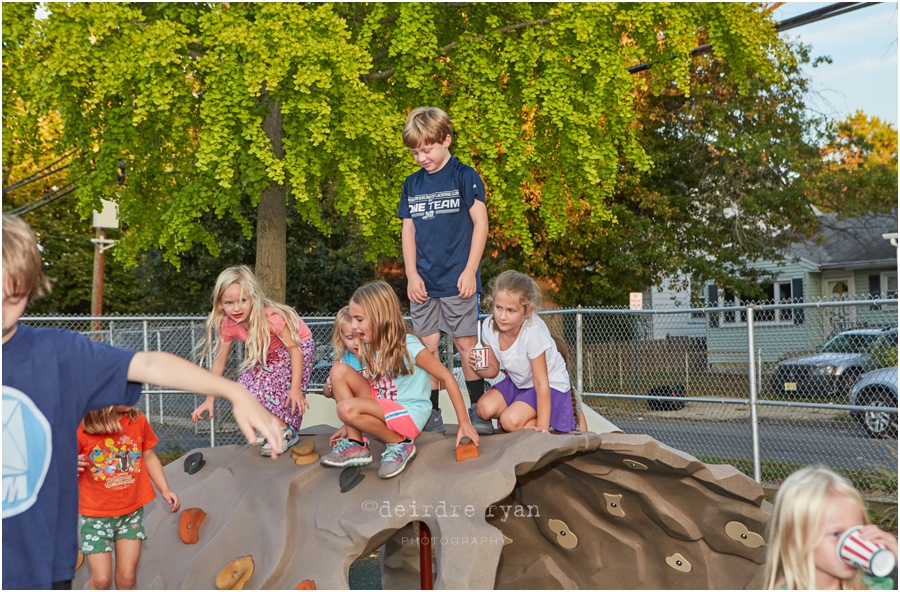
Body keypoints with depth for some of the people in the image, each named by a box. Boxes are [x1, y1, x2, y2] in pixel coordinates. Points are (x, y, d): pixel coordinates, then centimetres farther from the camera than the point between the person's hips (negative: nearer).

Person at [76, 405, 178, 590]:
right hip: (96, 514, -2)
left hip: (132, 510, 2)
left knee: (127, 577, 7)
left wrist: (165, 490, -3)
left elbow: (149, 457, 4)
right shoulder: (81, 429, -19)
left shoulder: (138, 420, -9)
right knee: (101, 579, 1)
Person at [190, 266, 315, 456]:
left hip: (298, 345, -6)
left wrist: (296, 387, -34)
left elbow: (294, 349, -29)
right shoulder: (228, 325, -19)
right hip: (268, 354, 6)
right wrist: (209, 399, -9)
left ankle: (287, 432, 0)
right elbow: (219, 361, -9)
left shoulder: (271, 317, -36)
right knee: (245, 389, -9)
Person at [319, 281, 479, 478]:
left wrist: (464, 423, -16)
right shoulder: (370, 346, 1)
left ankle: (400, 444, -8)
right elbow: (371, 385, 11)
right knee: (339, 370, -11)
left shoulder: (408, 346, -19)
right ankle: (355, 443, -6)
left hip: (409, 415, -7)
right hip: (382, 407, 7)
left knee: (346, 408, -29)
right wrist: (352, 423, 6)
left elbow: (447, 377, -15)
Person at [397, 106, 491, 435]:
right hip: (424, 283, 4)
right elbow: (409, 229, 12)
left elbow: (480, 223, -5)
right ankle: (431, 414, 14)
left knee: (466, 343, 0)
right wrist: (411, 275, 2)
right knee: (427, 346, 5)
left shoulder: (464, 176, -2)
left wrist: (470, 271, -10)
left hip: (457, 281, -4)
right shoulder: (412, 184, 11)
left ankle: (477, 409, 12)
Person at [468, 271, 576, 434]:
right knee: (484, 408, -16)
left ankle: (553, 420, 3)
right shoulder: (489, 326, -16)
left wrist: (542, 425, -24)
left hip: (550, 386, -6)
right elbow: (493, 369, -3)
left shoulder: (533, 332, -34)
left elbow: (541, 383, -27)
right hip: (518, 382, 6)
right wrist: (479, 367, -27)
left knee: (511, 421, -23)